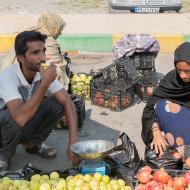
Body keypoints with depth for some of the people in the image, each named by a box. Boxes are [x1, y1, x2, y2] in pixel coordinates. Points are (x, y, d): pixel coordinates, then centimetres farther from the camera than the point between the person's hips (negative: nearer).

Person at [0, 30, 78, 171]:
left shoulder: (44, 73, -16)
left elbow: (67, 102, -21)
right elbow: (20, 117, -45)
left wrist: (73, 142, -33)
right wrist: (45, 83, -44)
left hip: (28, 126, 5)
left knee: (58, 104, -19)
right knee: (12, 117, -39)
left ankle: (31, 143, 5)